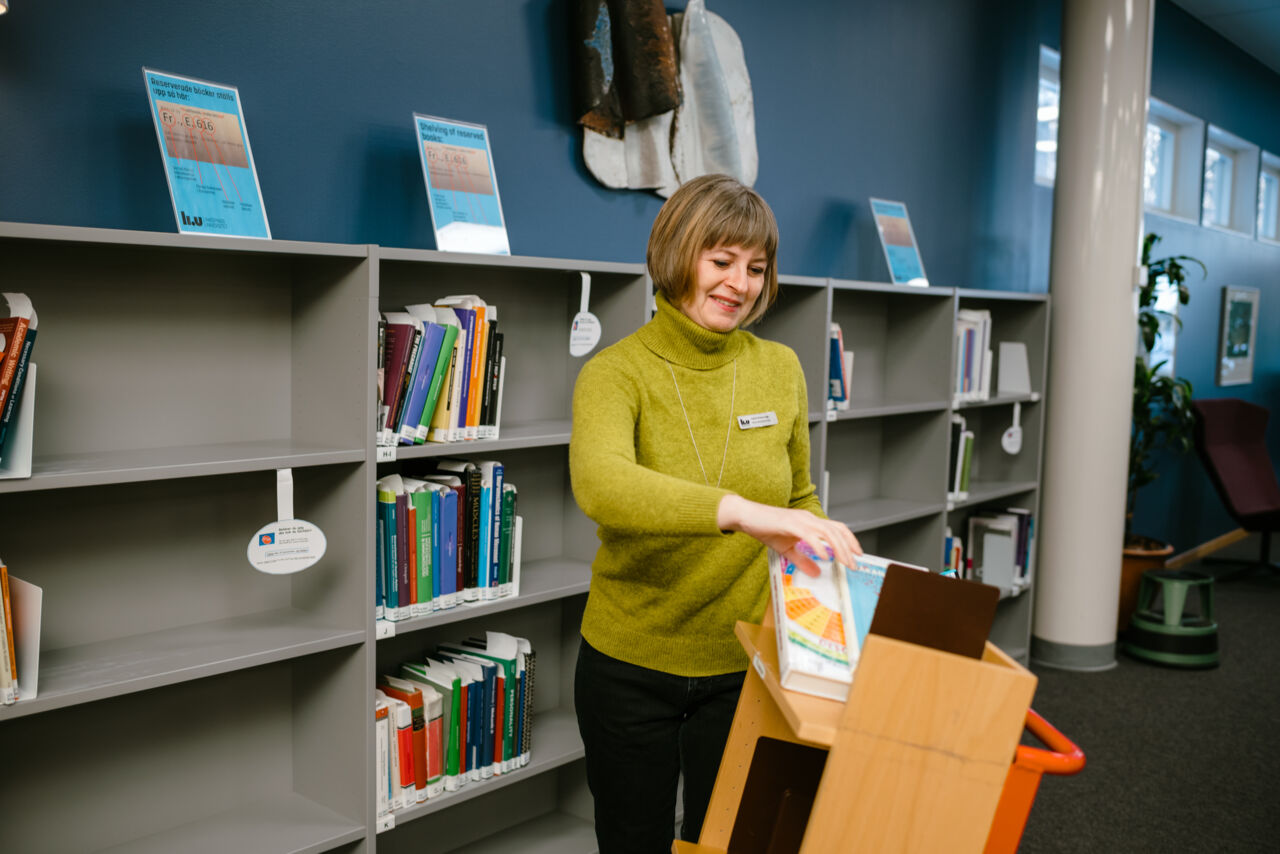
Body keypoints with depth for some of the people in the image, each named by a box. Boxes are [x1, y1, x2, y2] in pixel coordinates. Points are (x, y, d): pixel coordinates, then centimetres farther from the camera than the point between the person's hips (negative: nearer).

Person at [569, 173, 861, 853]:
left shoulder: (780, 369, -1)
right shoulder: (617, 372, -14)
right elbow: (598, 484, -35)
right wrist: (742, 511, -48)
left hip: (743, 668, 3)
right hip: (631, 665, -2)